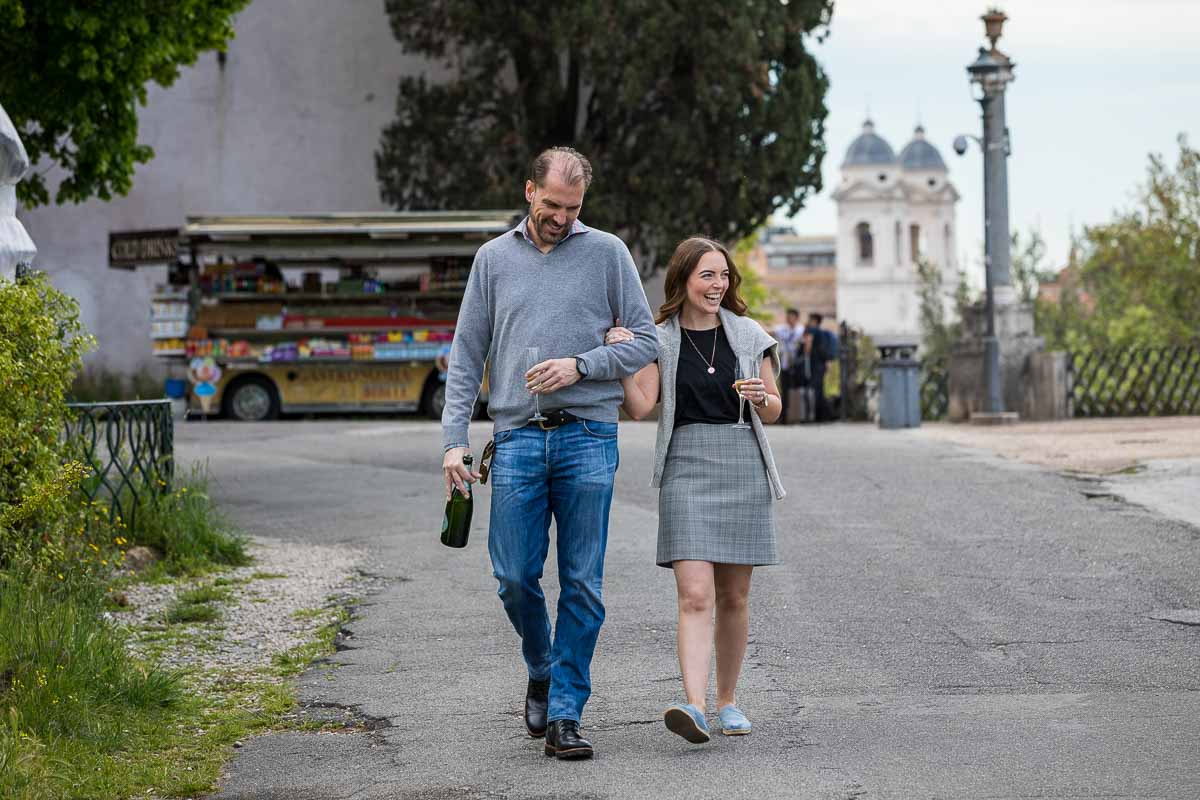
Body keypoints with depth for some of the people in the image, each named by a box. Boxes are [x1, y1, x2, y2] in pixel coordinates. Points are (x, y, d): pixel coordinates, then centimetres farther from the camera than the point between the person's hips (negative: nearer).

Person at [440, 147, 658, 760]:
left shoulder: (607, 253, 6)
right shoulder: (494, 258, 11)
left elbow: (646, 341, 5)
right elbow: (466, 356, 11)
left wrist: (579, 366, -10)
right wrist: (454, 439, 1)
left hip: (588, 438, -1)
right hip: (517, 439, 1)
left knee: (582, 584, -2)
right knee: (515, 577, -3)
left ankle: (564, 714, 3)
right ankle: (542, 672, 25)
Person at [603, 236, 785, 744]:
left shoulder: (749, 335, 8)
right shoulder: (660, 340, 4)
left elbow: (773, 411, 13)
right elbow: (639, 407, -6)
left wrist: (761, 398, -9)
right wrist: (621, 358, -17)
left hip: (743, 468, 2)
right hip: (685, 468, -2)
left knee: (734, 597, 8)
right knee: (695, 596, -15)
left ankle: (727, 700, 23)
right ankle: (694, 707, -25)